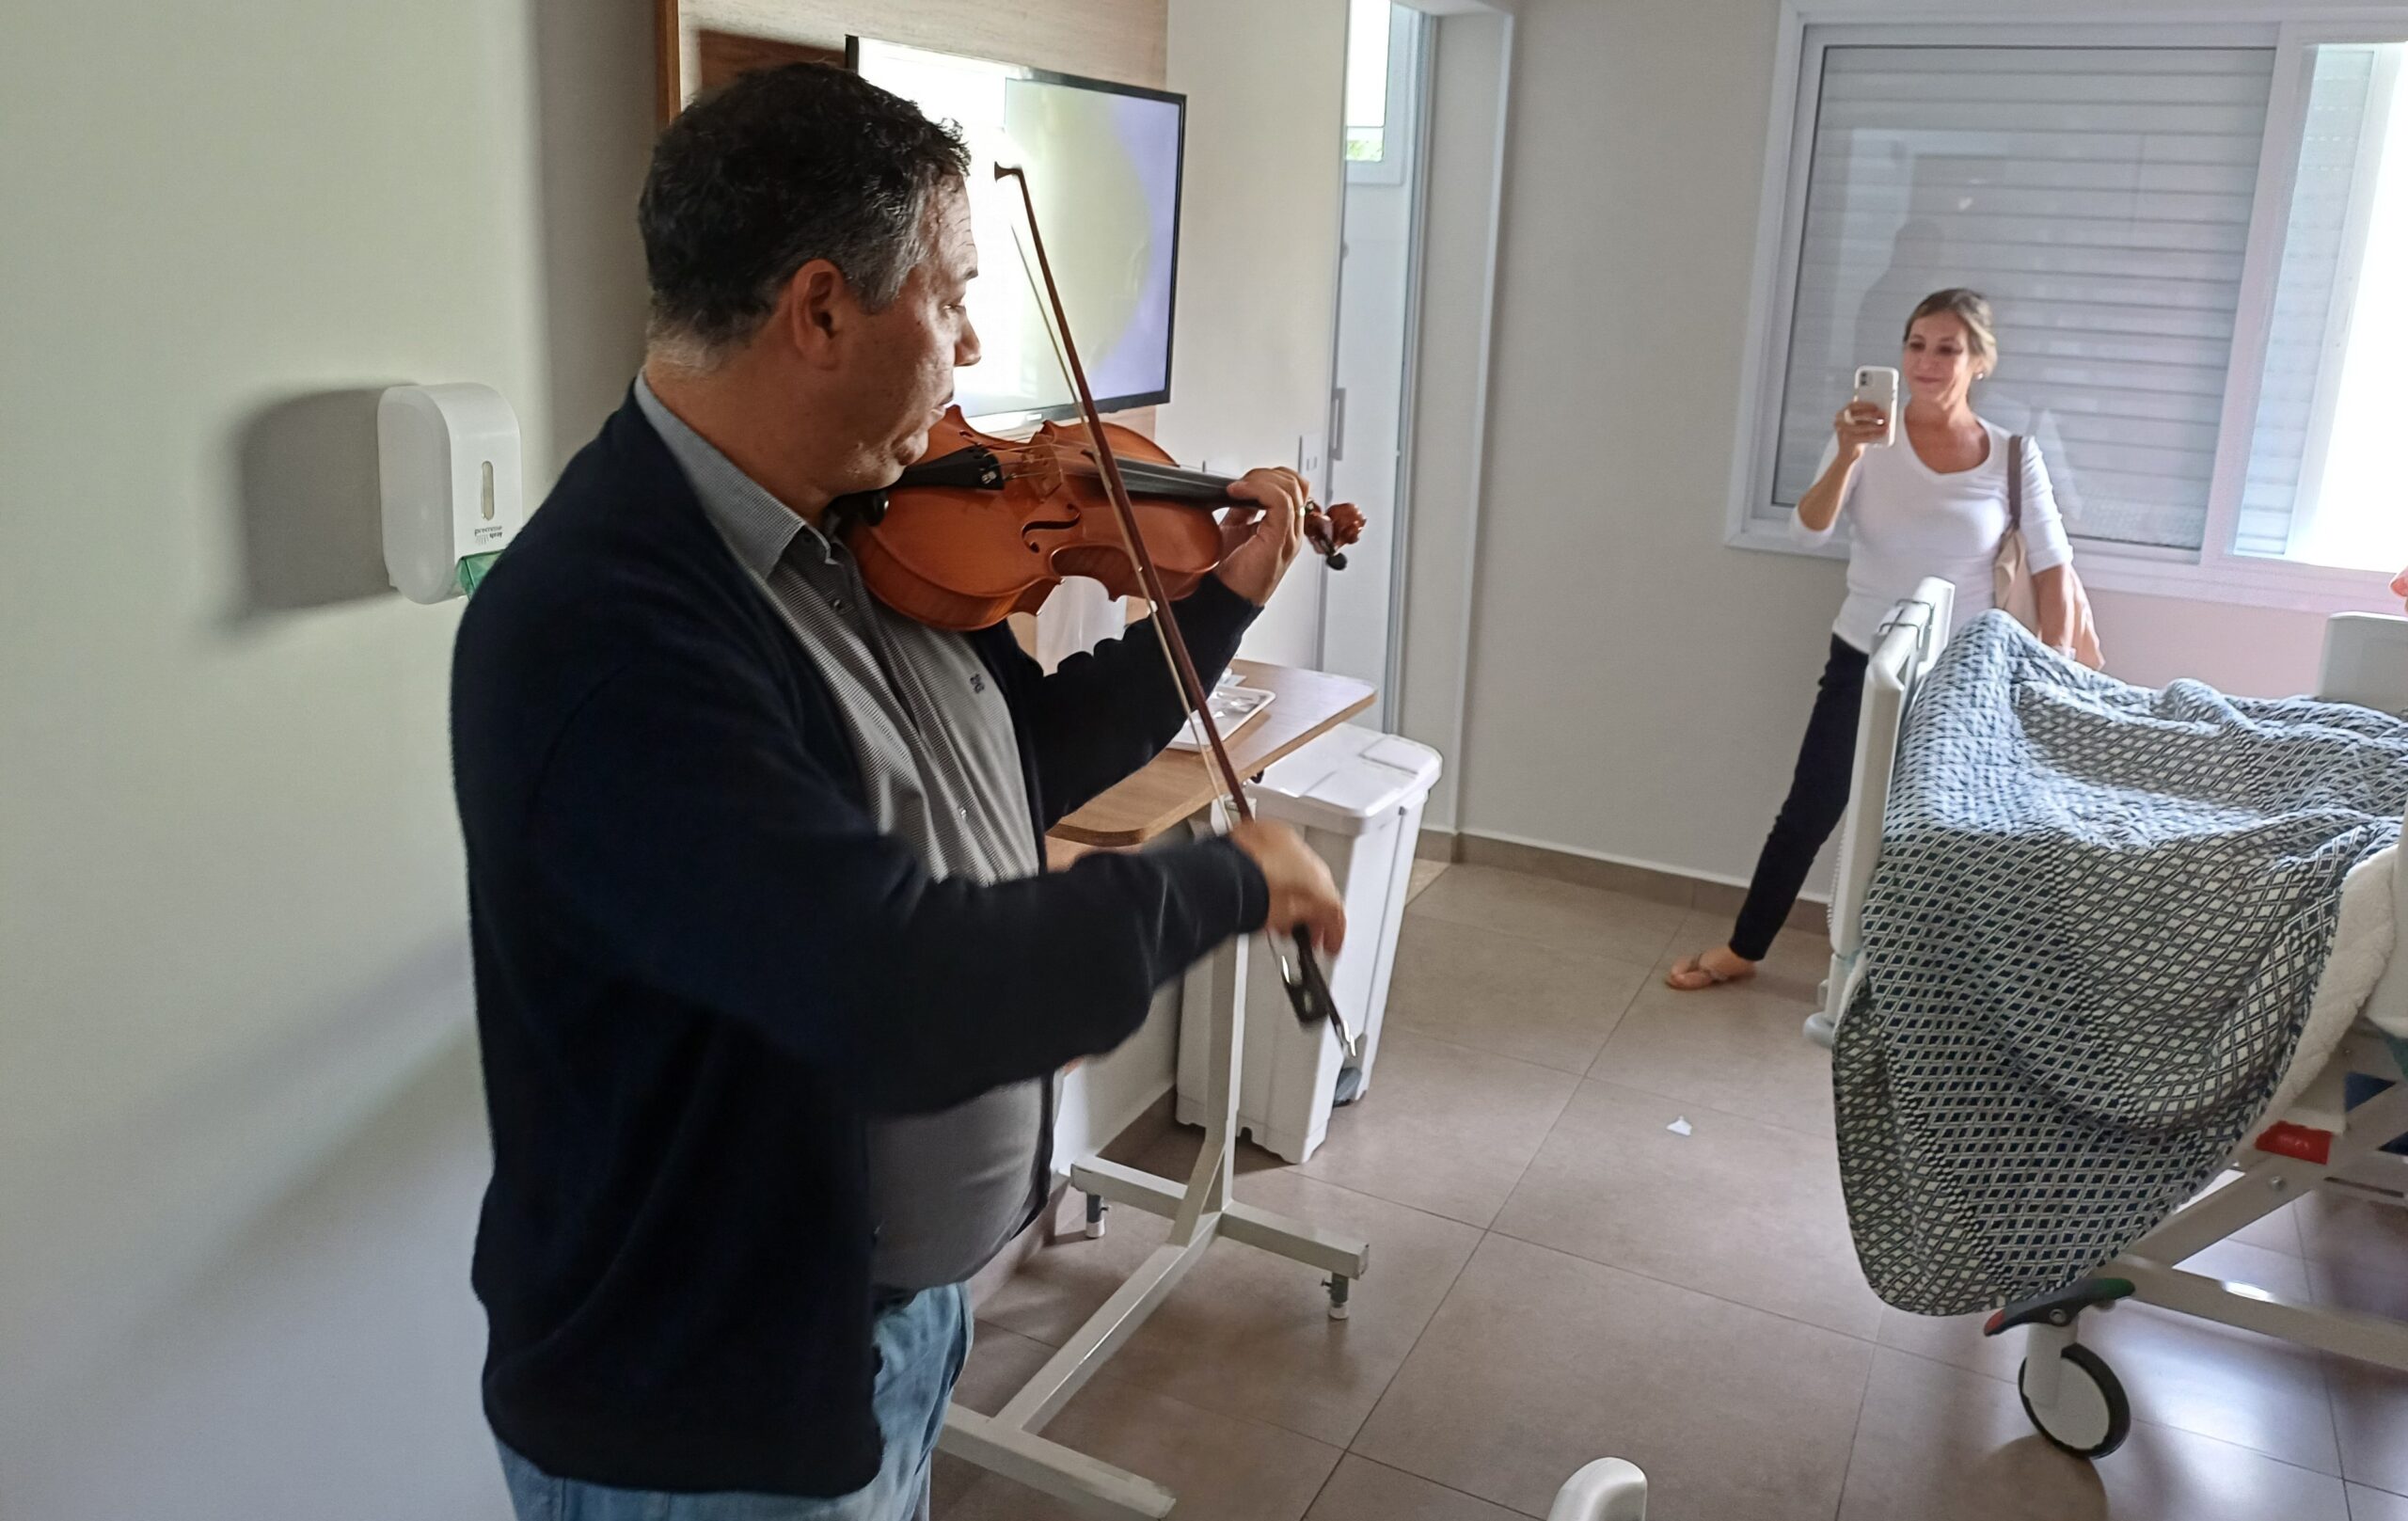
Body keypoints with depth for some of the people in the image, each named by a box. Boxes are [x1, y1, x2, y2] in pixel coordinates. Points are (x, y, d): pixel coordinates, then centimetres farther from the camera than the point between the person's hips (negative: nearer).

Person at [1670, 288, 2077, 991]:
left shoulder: (2011, 457, -6)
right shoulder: (1870, 439, -7)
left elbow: (2053, 570, -2)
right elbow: (1809, 530, -20)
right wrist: (1848, 455, -36)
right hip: (1862, 661, 0)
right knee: (1810, 810, 6)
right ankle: (1742, 949, 22)